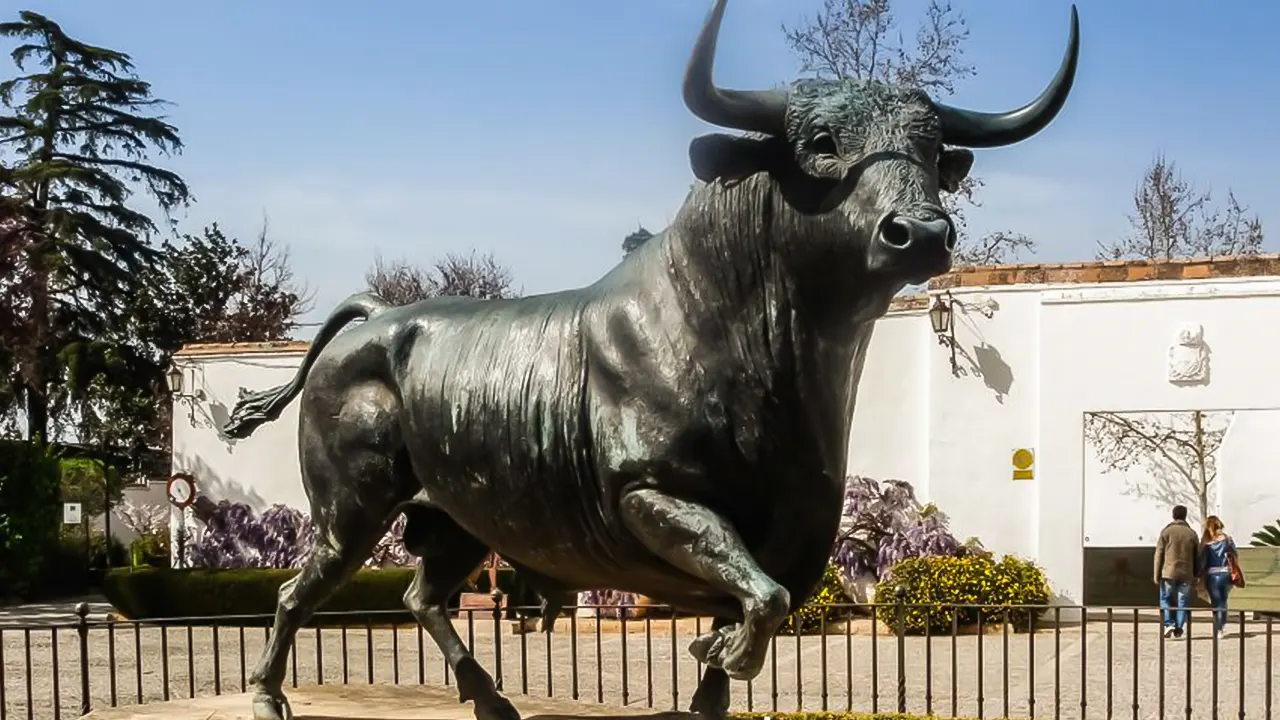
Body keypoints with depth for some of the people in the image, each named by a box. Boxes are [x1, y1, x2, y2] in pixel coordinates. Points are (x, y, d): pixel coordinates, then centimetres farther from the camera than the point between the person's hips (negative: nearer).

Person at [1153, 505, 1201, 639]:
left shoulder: (1166, 531, -2)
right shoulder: (1192, 534, 5)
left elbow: (1159, 554, -3)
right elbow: (1197, 557, 9)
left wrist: (1157, 575, 0)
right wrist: (1196, 575, 17)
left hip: (1168, 572, -2)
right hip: (1186, 574, 2)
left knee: (1165, 599, 9)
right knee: (1182, 601, 8)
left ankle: (1169, 624, -6)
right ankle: (1179, 628, 5)